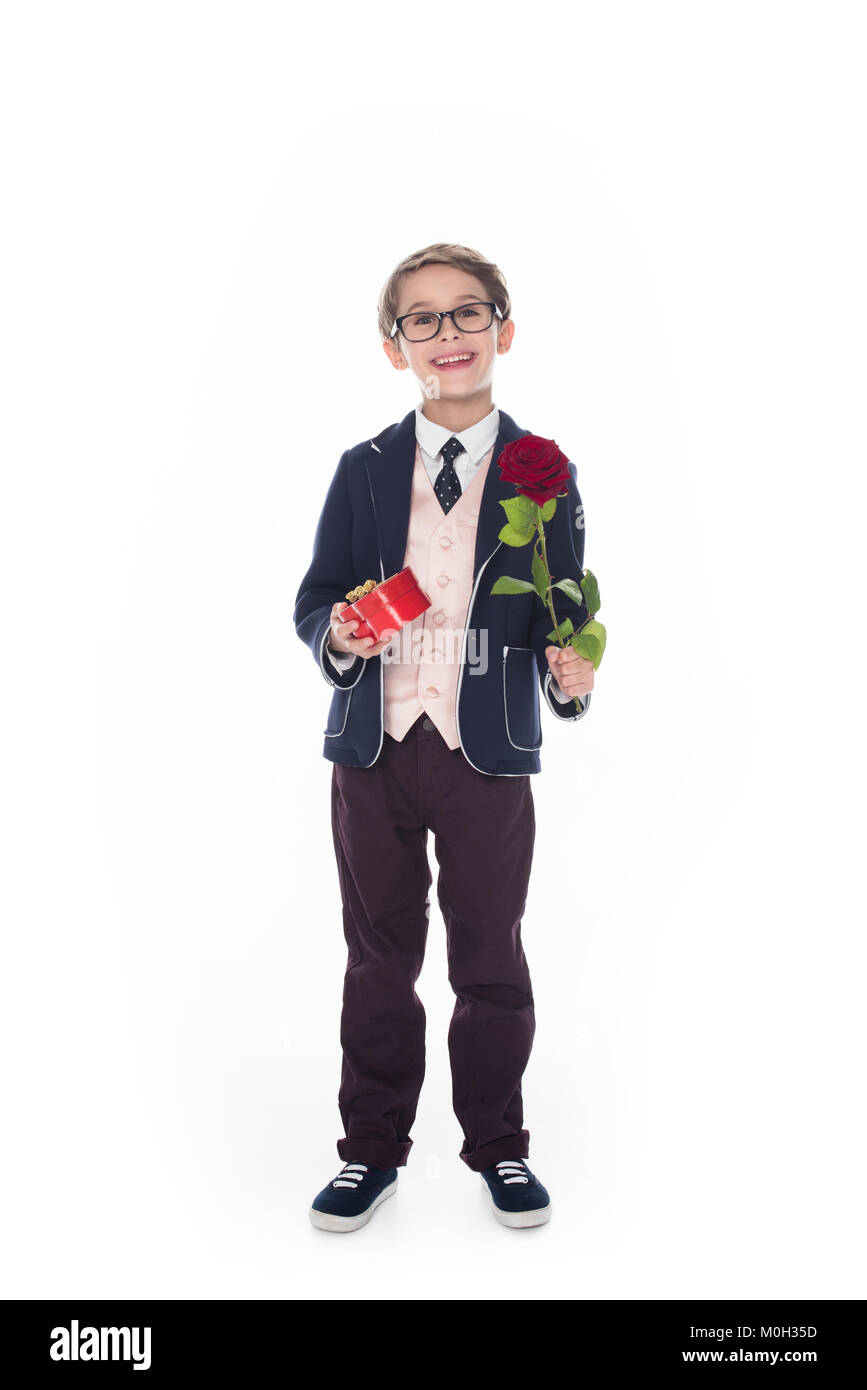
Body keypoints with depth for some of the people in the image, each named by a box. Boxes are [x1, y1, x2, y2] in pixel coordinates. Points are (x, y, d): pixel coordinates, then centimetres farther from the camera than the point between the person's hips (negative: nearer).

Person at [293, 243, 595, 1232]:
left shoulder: (543, 474, 3)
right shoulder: (363, 471, 7)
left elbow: (566, 613, 3)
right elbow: (314, 599, 7)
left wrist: (568, 671, -18)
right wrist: (339, 633, -15)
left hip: (488, 754, -1)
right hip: (373, 750, 2)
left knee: (489, 959, 9)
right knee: (378, 958, 12)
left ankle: (498, 1149, 29)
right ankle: (373, 1151, 29)